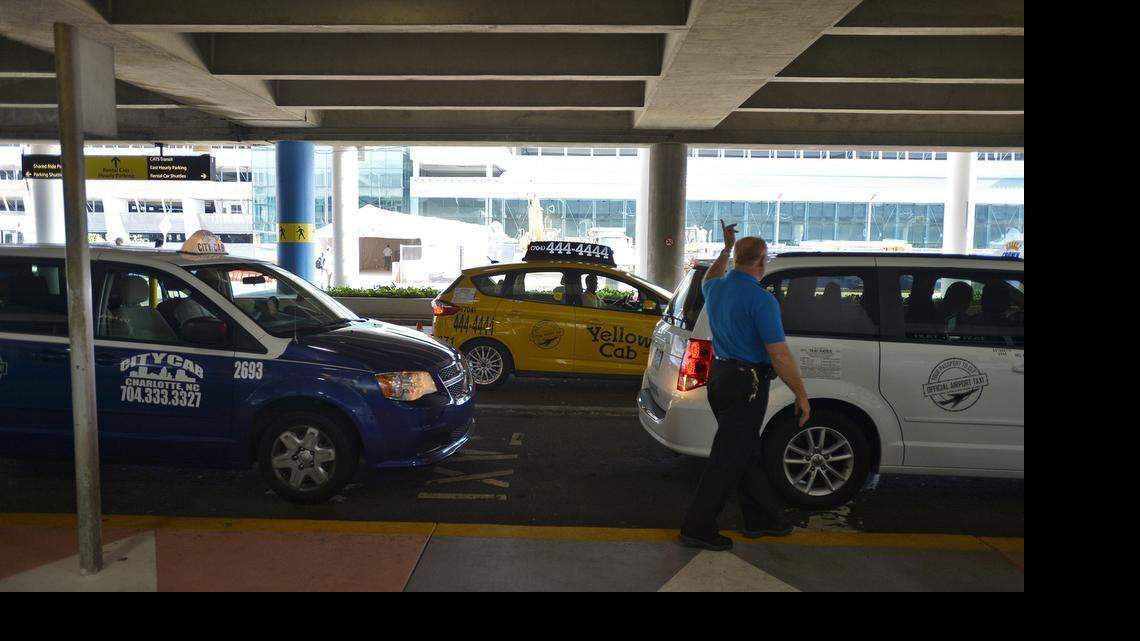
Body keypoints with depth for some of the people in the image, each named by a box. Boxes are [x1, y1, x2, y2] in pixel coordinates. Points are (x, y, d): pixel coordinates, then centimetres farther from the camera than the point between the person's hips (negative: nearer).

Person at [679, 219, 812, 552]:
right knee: (728, 459, 0)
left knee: (746, 452, 19)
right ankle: (698, 528, 7)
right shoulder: (760, 299, -19)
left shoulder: (716, 288, 5)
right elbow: (780, 356, -20)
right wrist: (802, 396, -11)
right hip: (746, 385, -9)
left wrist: (726, 248, 40)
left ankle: (762, 518, 32)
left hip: (719, 377, 9)